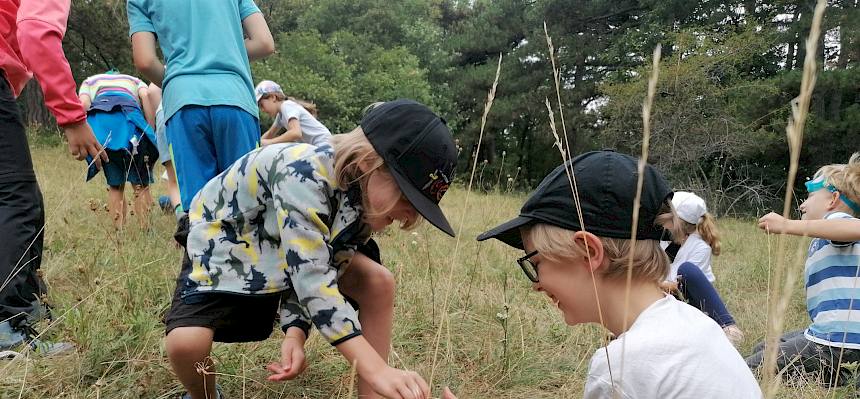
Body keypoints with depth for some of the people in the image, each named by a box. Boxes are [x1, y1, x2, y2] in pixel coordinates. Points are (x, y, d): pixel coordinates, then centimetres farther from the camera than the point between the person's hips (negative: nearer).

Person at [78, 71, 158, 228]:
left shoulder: (90, 81, 38)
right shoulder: (135, 81, 37)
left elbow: (83, 104, 13)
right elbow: (146, 95, 11)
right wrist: (151, 131, 5)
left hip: (99, 122, 1)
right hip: (129, 118, -1)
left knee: (115, 185, 8)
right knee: (141, 185, 2)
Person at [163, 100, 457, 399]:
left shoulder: (366, 199, -16)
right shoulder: (303, 173, -39)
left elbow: (324, 272, -12)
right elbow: (310, 277, -43)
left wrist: (295, 331, -30)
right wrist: (375, 369, -47)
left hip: (289, 252, 5)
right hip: (221, 245, -5)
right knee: (186, 342, -29)